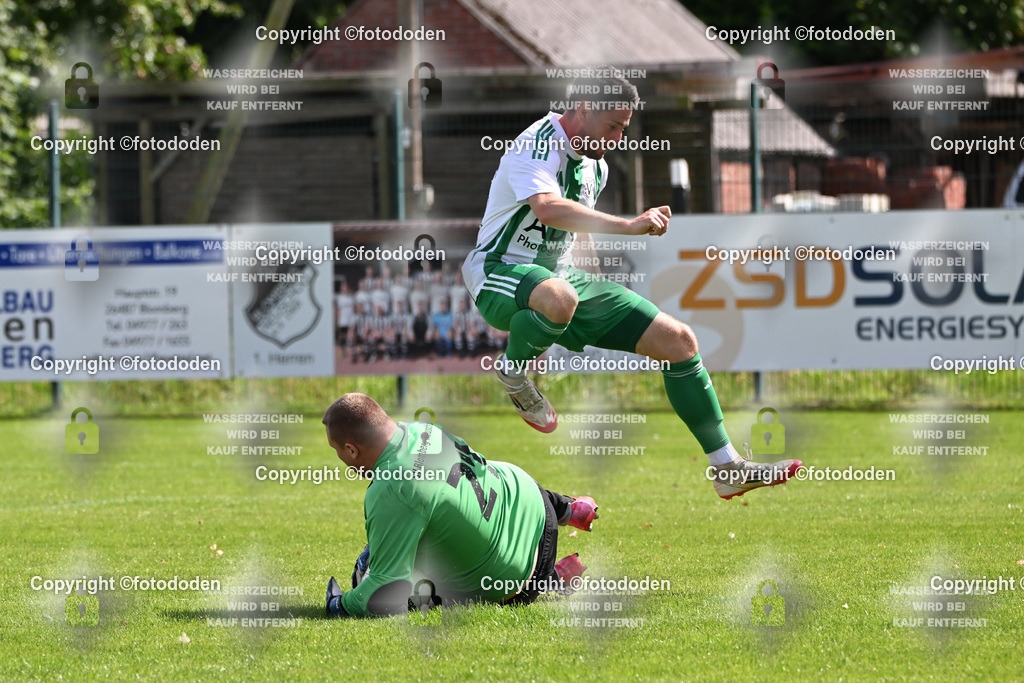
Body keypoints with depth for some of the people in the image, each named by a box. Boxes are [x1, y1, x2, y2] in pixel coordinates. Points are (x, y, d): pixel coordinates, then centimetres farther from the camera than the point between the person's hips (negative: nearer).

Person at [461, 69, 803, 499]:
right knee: (559, 299, -46)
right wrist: (628, 226, -42)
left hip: (562, 275, 9)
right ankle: (512, 372, -12)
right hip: (499, 271, -9)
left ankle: (726, 468, 4)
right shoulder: (536, 147, -19)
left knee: (677, 340, -1)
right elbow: (549, 209, -39)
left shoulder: (596, 166, 11)